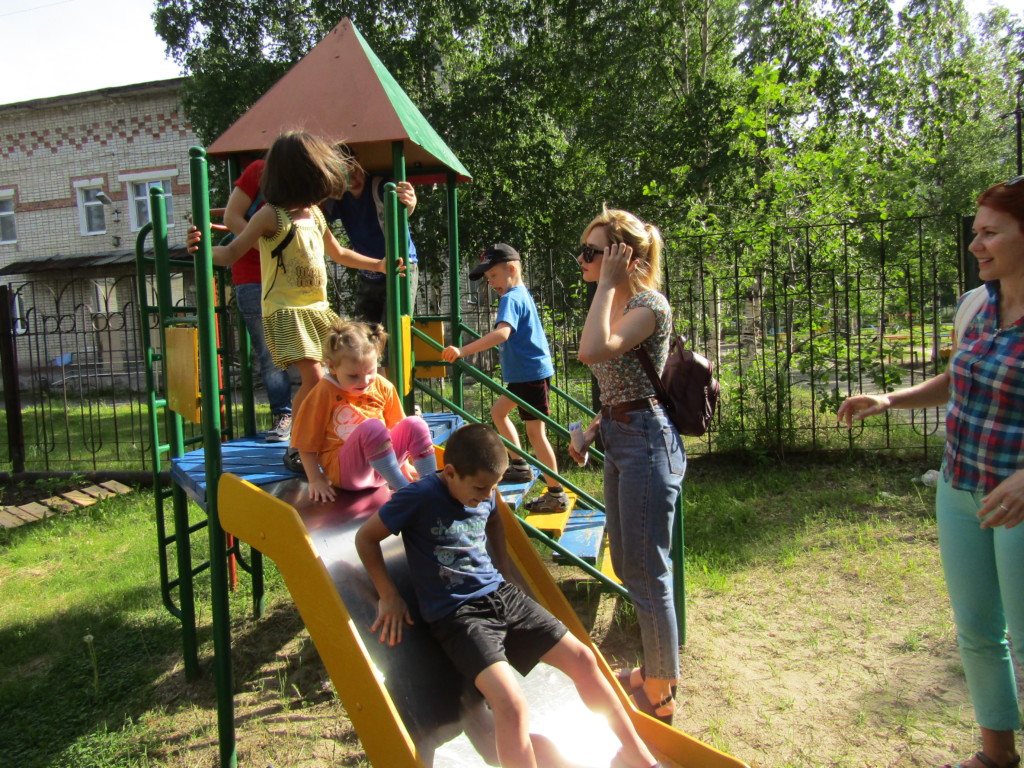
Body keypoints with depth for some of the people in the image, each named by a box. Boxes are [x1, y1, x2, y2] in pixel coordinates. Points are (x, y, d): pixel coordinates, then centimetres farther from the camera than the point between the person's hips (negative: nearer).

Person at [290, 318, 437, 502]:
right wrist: (316, 480, -7)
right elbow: (306, 442, -4)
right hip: (344, 471, -5)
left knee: (414, 424, -19)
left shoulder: (383, 388, 5)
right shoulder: (324, 392, -8)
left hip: (382, 468, 5)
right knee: (372, 427, -34)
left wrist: (402, 462, 18)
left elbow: (394, 426, 18)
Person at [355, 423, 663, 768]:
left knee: (582, 658, 1)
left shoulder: (484, 496, 4)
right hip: (457, 614, -7)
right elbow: (365, 537, -6)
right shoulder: (419, 497, -16)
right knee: (511, 703, -28)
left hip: (502, 595, 7)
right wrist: (388, 596, -8)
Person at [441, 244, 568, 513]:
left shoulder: (511, 298, -17)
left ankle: (556, 494, 4)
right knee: (498, 411, 23)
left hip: (531, 373, -11)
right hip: (525, 373, 11)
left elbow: (502, 332, -36)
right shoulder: (523, 295, 14)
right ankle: (519, 465, 26)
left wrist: (463, 351, -43)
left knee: (535, 432, -4)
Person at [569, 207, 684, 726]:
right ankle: (652, 671, 37)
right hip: (618, 439, 10)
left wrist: (607, 282, -23)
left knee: (647, 572, 0)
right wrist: (592, 430, 12)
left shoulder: (649, 304, -15)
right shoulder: (613, 303, 14)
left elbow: (593, 351, -32)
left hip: (647, 439, -10)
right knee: (625, 564, 19)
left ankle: (660, 696, 18)